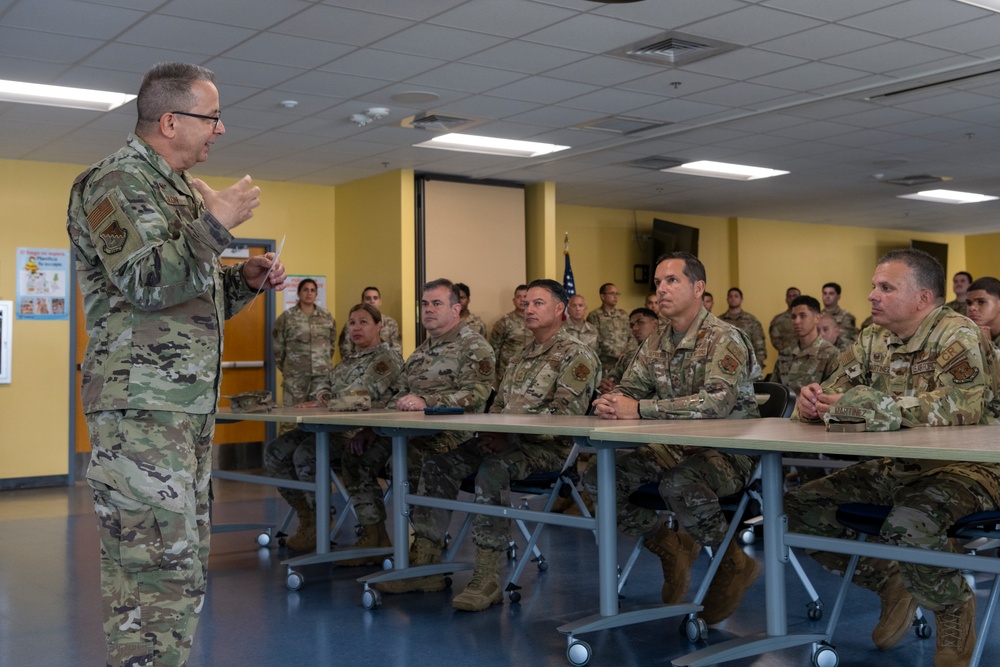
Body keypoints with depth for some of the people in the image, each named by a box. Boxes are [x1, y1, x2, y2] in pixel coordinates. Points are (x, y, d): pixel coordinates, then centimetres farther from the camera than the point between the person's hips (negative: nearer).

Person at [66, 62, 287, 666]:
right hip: (142, 412, -10)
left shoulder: (178, 189, 21)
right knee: (162, 578, -10)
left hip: (191, 412, 10)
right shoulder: (117, 181, -8)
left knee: (185, 569, 14)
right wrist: (218, 222, -17)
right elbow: (148, 282, -23)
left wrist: (247, 280, 11)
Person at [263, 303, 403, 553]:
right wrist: (323, 395, -4)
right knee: (275, 451, -7)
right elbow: (324, 383, 21)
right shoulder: (349, 360, 27)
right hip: (332, 426, 9)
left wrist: (325, 404, -19)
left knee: (306, 455, -30)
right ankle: (307, 516, -1)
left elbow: (362, 394, -17)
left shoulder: (387, 358, -2)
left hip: (361, 430, -9)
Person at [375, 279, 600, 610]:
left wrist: (507, 433, -22)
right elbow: (499, 404, 23)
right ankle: (426, 566, -8)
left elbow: (563, 413, -16)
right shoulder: (523, 357, 23)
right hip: (508, 441, 8)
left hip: (548, 447, -8)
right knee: (438, 466, -9)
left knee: (493, 469, -37)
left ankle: (487, 579, -33)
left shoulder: (577, 355, -4)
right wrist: (490, 431, -1)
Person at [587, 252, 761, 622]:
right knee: (597, 479, -11)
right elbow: (628, 392, 9)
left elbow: (718, 401, -29)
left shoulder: (724, 339, -14)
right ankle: (671, 547, 8)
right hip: (675, 448, 7)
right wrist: (609, 404, -18)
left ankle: (734, 563, -9)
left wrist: (640, 409, -32)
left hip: (727, 452, -7)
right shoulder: (655, 345, 9)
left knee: (678, 485, -38)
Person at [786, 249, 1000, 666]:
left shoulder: (958, 336, -15)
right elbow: (836, 393, 6)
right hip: (893, 468, 7)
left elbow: (961, 406, -31)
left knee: (907, 527, -37)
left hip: (961, 468, -7)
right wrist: (812, 400, -21)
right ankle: (890, 585, 13)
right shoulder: (873, 340, 6)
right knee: (797, 507, -4)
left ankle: (954, 611, -4)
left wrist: (865, 405, -37)